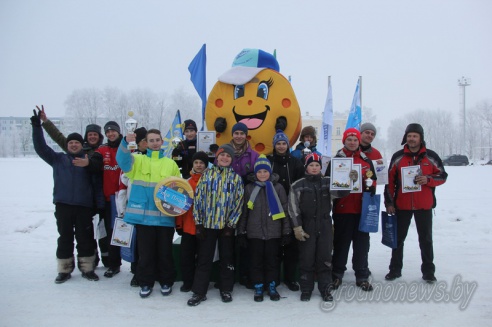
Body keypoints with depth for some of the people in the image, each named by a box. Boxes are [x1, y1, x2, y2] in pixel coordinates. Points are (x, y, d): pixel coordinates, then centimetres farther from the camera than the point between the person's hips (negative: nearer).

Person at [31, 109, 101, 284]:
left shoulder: (88, 159, 5)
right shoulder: (58, 159, 11)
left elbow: (97, 166, -14)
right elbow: (41, 148, 2)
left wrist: (87, 164, -37)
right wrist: (37, 127, -10)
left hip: (84, 205, -1)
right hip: (63, 204, 1)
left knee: (85, 237, 5)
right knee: (65, 237, 8)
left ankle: (87, 268, 17)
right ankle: (64, 270, 17)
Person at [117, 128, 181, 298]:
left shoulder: (171, 164, 11)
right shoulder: (138, 160, 7)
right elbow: (122, 160, -15)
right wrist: (126, 143, -33)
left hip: (165, 216, 1)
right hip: (143, 215, -1)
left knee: (165, 252, 9)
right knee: (145, 252, 7)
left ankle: (166, 281, 24)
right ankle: (146, 283, 20)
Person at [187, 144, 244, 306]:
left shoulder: (236, 178, 5)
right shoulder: (207, 174, 5)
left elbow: (238, 202, 1)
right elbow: (198, 198, 3)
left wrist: (231, 223, -7)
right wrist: (198, 222, -3)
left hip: (227, 225, 0)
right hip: (207, 223, 0)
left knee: (227, 258, 9)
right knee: (204, 258, 3)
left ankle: (226, 289, 22)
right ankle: (199, 291, 10)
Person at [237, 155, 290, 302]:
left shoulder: (278, 188, 2)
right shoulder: (249, 188, 4)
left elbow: (285, 211, 3)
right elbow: (243, 211, 6)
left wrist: (286, 231, 0)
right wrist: (241, 231, 3)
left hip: (273, 232, 0)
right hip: (254, 232, 1)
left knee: (272, 260, 6)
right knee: (256, 261, 5)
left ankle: (272, 286, 20)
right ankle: (258, 287, 17)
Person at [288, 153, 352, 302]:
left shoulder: (328, 182, 5)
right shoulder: (298, 185, -2)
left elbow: (340, 192, -9)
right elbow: (293, 208, -4)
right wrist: (297, 227, -9)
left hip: (325, 226, 2)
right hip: (306, 227, -2)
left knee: (325, 258, 6)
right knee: (306, 259, 4)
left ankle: (326, 289, 16)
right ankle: (306, 289, 16)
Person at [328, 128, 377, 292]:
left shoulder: (366, 161, 12)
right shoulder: (336, 160, 3)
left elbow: (373, 180, 16)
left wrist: (371, 186, -5)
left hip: (362, 208, 3)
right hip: (342, 209, -2)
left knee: (362, 243, 7)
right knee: (341, 242, 4)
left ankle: (362, 276, 15)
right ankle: (337, 274, 16)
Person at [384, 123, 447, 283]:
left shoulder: (431, 156, -1)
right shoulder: (397, 157, 1)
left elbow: (443, 176, 4)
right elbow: (390, 180, 4)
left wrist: (428, 179, -17)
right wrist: (389, 202, 0)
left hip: (424, 205, -1)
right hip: (401, 205, 1)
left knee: (426, 238, 8)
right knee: (398, 237, 9)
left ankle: (428, 271, 19)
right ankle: (395, 269, 20)